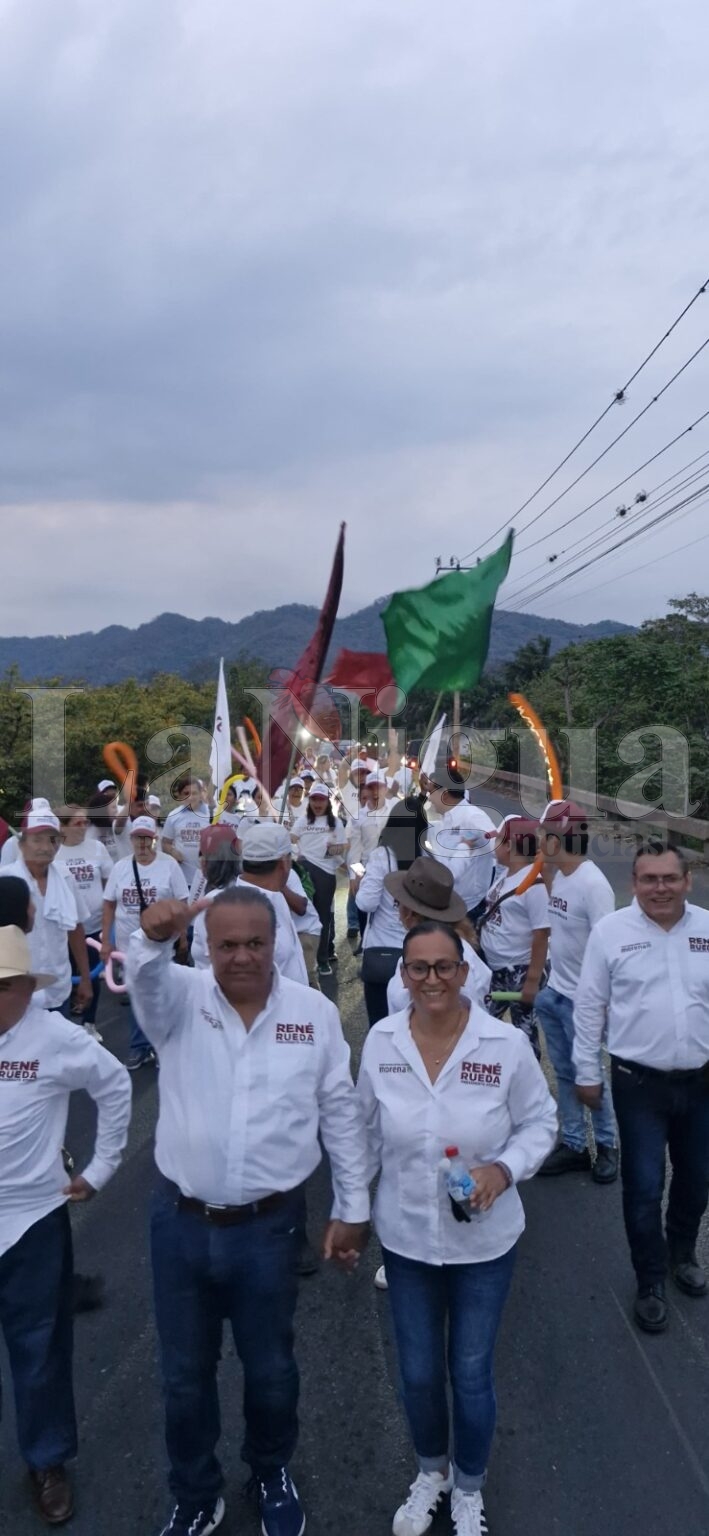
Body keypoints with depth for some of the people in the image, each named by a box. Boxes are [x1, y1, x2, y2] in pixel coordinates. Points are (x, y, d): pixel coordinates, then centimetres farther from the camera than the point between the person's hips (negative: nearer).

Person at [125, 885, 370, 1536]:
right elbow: (144, 976, -33)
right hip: (180, 1222, 1)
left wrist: (352, 1208, 3)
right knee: (185, 1373, 18)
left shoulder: (315, 1012, -7)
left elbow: (341, 1114, 1)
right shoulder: (179, 999, -9)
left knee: (270, 1368, 19)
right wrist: (154, 938, -56)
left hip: (268, 1225, 0)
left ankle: (273, 1472, 49)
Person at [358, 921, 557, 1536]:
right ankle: (431, 1472, 49)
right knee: (417, 1373, 18)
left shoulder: (507, 1044, -19)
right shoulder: (380, 1041, -11)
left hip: (484, 1241, -2)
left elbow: (540, 1121, -5)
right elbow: (367, 1133, 2)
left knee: (471, 1374, 15)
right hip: (405, 1236, 2)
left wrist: (504, 1168, -21)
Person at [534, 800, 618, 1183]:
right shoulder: (559, 875, 2)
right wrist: (544, 979, 12)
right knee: (564, 1073, 16)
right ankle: (574, 1146, 29)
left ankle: (607, 1145, 27)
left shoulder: (593, 884, -23)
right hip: (553, 993, 8)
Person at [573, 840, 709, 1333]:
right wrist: (587, 1073, -1)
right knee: (644, 1188, 5)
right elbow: (589, 1007, -3)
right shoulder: (611, 931, -10)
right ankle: (651, 1283, 26)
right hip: (640, 1084, -3)